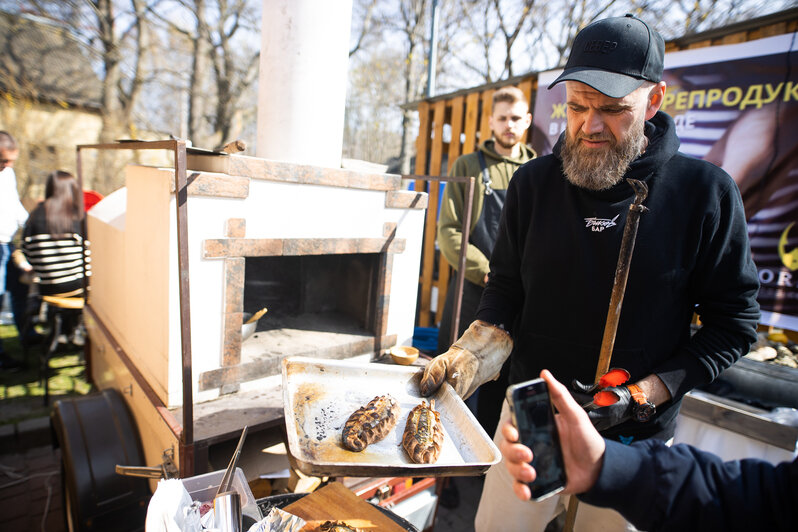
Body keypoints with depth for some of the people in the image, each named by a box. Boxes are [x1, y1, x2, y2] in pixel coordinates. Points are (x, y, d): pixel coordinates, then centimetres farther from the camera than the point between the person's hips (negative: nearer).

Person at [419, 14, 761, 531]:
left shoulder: (706, 192, -10)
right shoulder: (533, 182, -5)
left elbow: (734, 322, -5)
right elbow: (506, 290, 2)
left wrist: (641, 395, -14)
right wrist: (470, 355, -15)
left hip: (635, 438, -1)